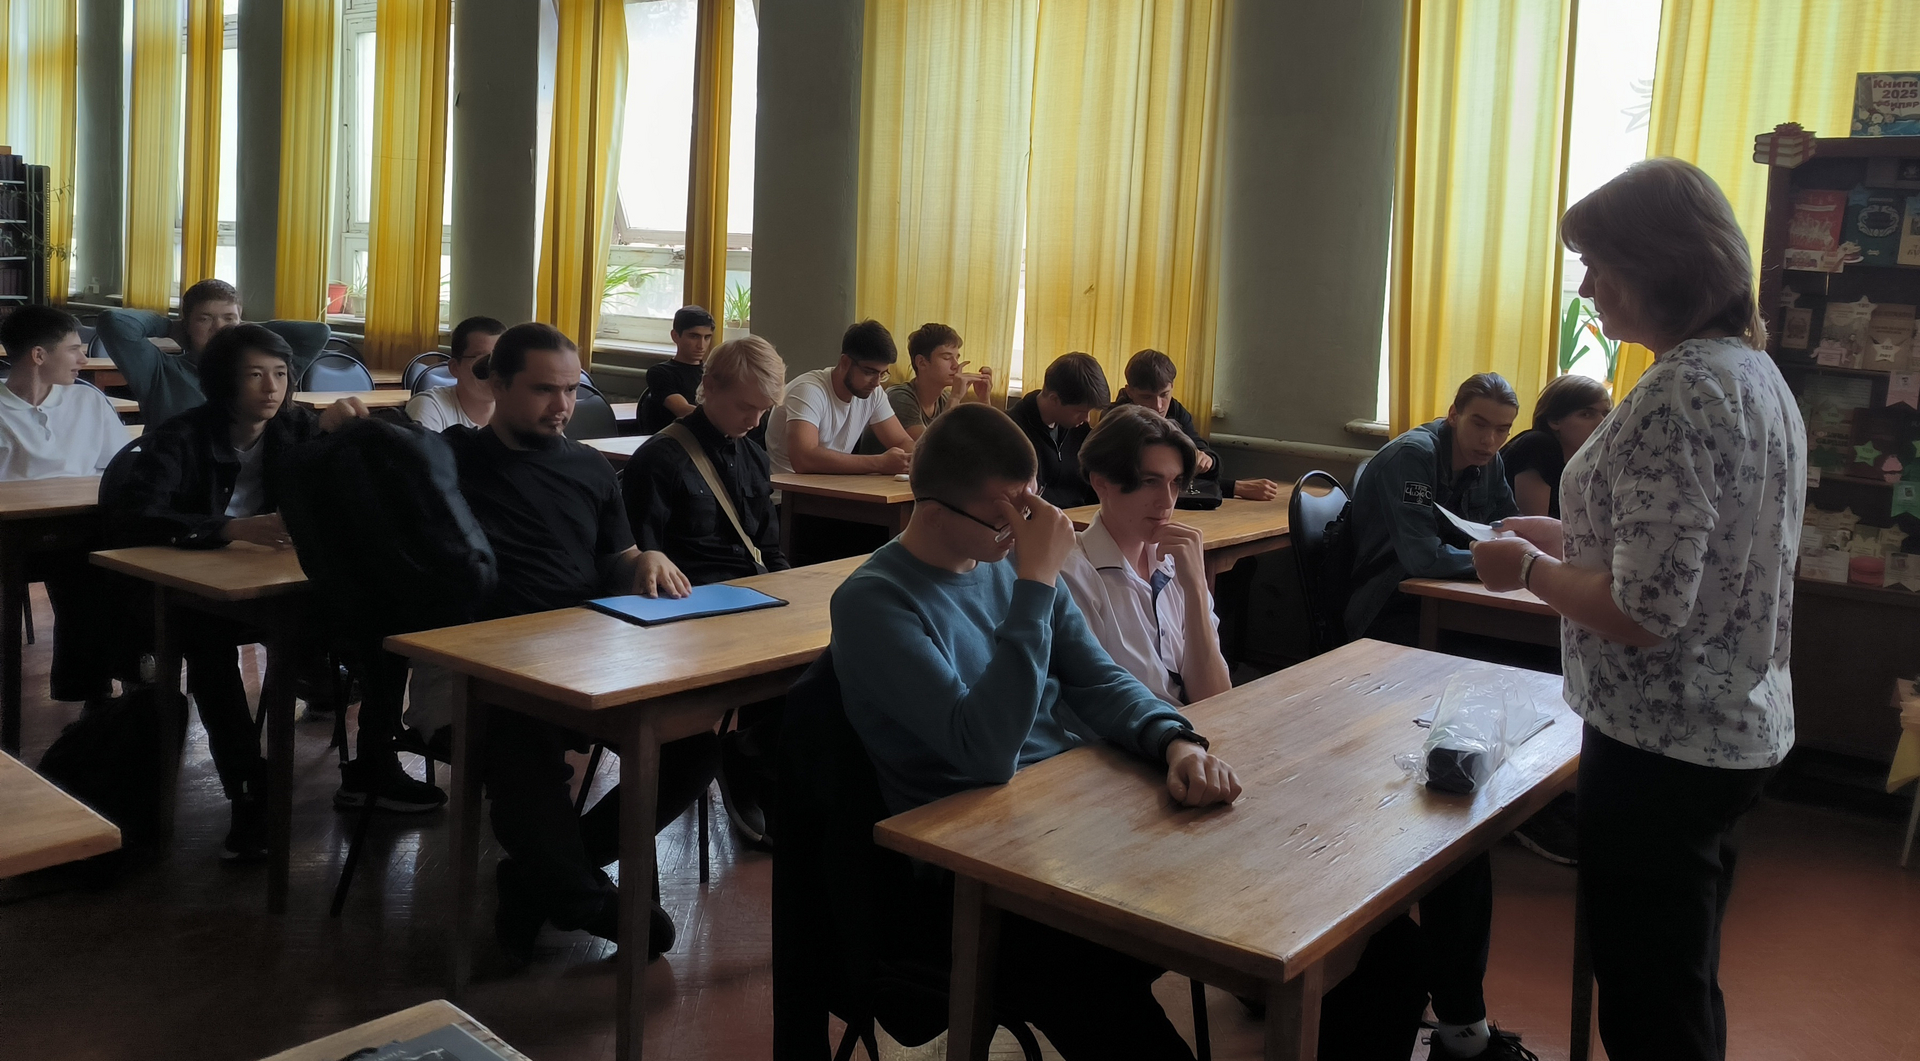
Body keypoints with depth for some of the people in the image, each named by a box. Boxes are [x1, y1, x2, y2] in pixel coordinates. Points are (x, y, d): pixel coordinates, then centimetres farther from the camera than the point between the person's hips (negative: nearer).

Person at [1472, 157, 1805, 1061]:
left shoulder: (1676, 394, -23)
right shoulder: (1758, 372, 8)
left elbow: (1645, 612, -26)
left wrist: (1529, 568, -11)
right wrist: (1575, 538, 11)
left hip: (1662, 746, -10)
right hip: (1738, 728, 10)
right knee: (1687, 987, 24)